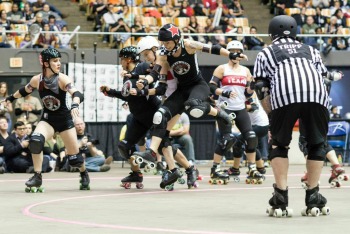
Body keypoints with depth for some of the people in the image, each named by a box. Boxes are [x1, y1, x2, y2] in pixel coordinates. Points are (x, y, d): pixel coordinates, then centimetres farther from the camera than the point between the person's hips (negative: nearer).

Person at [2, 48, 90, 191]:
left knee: (74, 157, 3)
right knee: (35, 140, -29)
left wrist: (74, 105, -55)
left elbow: (77, 94, -34)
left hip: (64, 119, -2)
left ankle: (84, 174, 38)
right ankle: (37, 177, -17)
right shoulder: (37, 80, -10)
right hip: (47, 119, 2)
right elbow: (24, 91, 12)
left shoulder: (62, 79, -19)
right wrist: (10, 98, 26)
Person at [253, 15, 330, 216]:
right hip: (317, 94, 1)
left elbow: (262, 92, 19)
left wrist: (273, 117, 27)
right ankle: (313, 199, 15)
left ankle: (281, 200, 8)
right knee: (317, 143, 19)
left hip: (283, 95, -1)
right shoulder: (311, 51, 35)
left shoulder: (265, 54, 30)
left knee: (279, 144, 18)